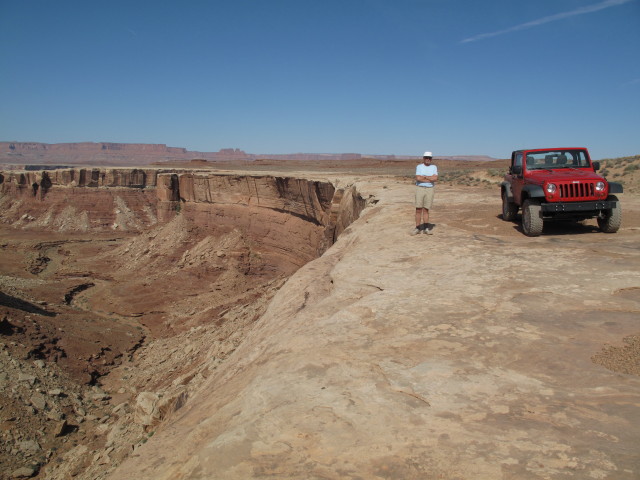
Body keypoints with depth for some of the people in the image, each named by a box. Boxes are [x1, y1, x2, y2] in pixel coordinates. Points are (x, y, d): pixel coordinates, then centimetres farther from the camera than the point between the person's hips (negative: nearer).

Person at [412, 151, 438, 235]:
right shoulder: (419, 167, 2)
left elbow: (435, 178, -11)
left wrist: (424, 176, -11)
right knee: (418, 209, -3)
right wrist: (430, 179, -11)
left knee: (426, 210, 1)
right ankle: (417, 228, 3)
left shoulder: (434, 167, 6)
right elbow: (418, 178, -15)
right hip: (420, 189, -1)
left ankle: (426, 228, 3)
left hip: (430, 190, 1)